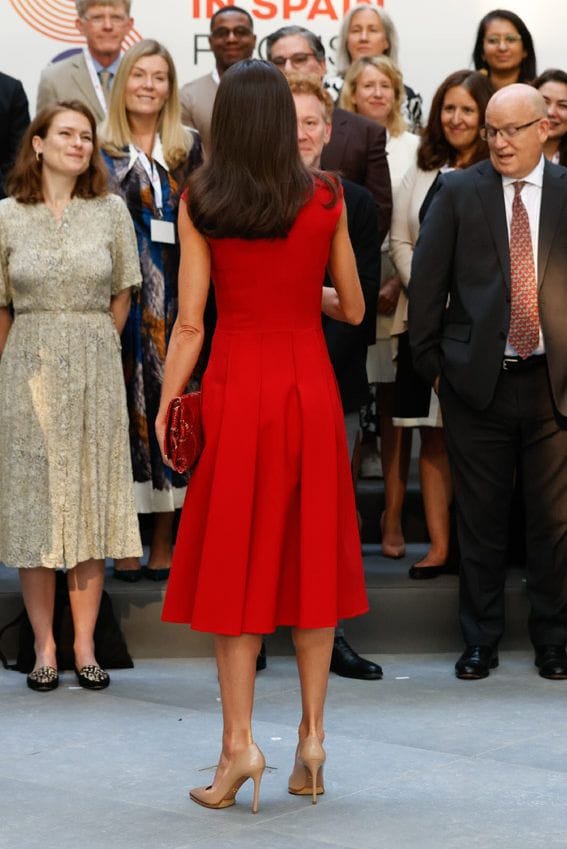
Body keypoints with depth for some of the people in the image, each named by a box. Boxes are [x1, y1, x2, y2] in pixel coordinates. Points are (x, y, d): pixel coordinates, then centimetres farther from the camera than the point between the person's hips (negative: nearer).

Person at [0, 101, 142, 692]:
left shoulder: (111, 211, 3)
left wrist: (92, 350, 10)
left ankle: (85, 646, 8)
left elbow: (121, 295, 10)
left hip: (96, 370, 1)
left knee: (92, 501, 2)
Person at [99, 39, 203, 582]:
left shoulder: (190, 149, 8)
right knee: (122, 405, -1)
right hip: (117, 300, -1)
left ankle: (164, 542, 11)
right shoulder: (99, 149, 6)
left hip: (173, 299, 1)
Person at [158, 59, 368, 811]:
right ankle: (312, 736, 13)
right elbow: (354, 309, 6)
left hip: (236, 388, -1)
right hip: (310, 387, 1)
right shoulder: (326, 200, -1)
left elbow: (190, 324, -6)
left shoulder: (199, 205, -4)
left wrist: (166, 404, 4)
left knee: (235, 562, 5)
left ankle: (239, 744, 2)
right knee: (312, 559, 10)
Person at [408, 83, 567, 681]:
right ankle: (481, 640, 19)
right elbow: (426, 283, 3)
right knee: (480, 519, 6)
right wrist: (432, 364, 1)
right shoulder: (458, 192, 2)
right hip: (478, 380, 0)